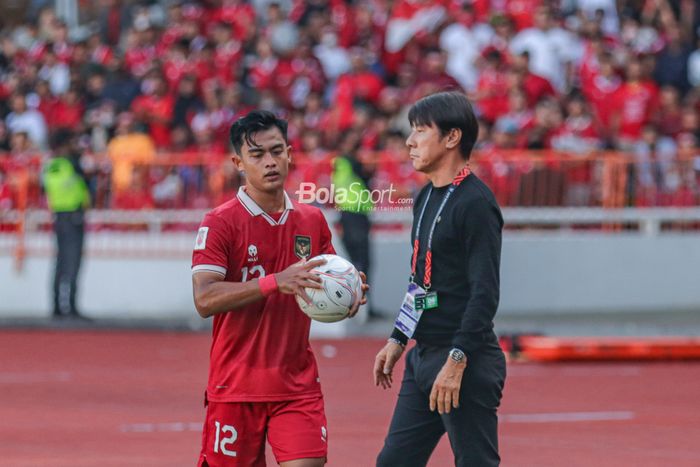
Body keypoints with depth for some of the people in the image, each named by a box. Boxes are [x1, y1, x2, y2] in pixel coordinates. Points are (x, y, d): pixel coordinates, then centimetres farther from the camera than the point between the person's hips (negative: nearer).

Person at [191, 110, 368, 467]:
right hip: (235, 385, -3)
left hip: (297, 382, 3)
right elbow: (204, 299, -19)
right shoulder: (221, 223, -8)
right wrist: (275, 282, -30)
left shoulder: (312, 220, 8)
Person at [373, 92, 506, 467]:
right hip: (423, 356, 10)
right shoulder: (427, 198, 15)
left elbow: (485, 293, -20)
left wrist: (457, 360, -26)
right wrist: (397, 340, 22)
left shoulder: (476, 204, -15)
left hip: (466, 364, -10)